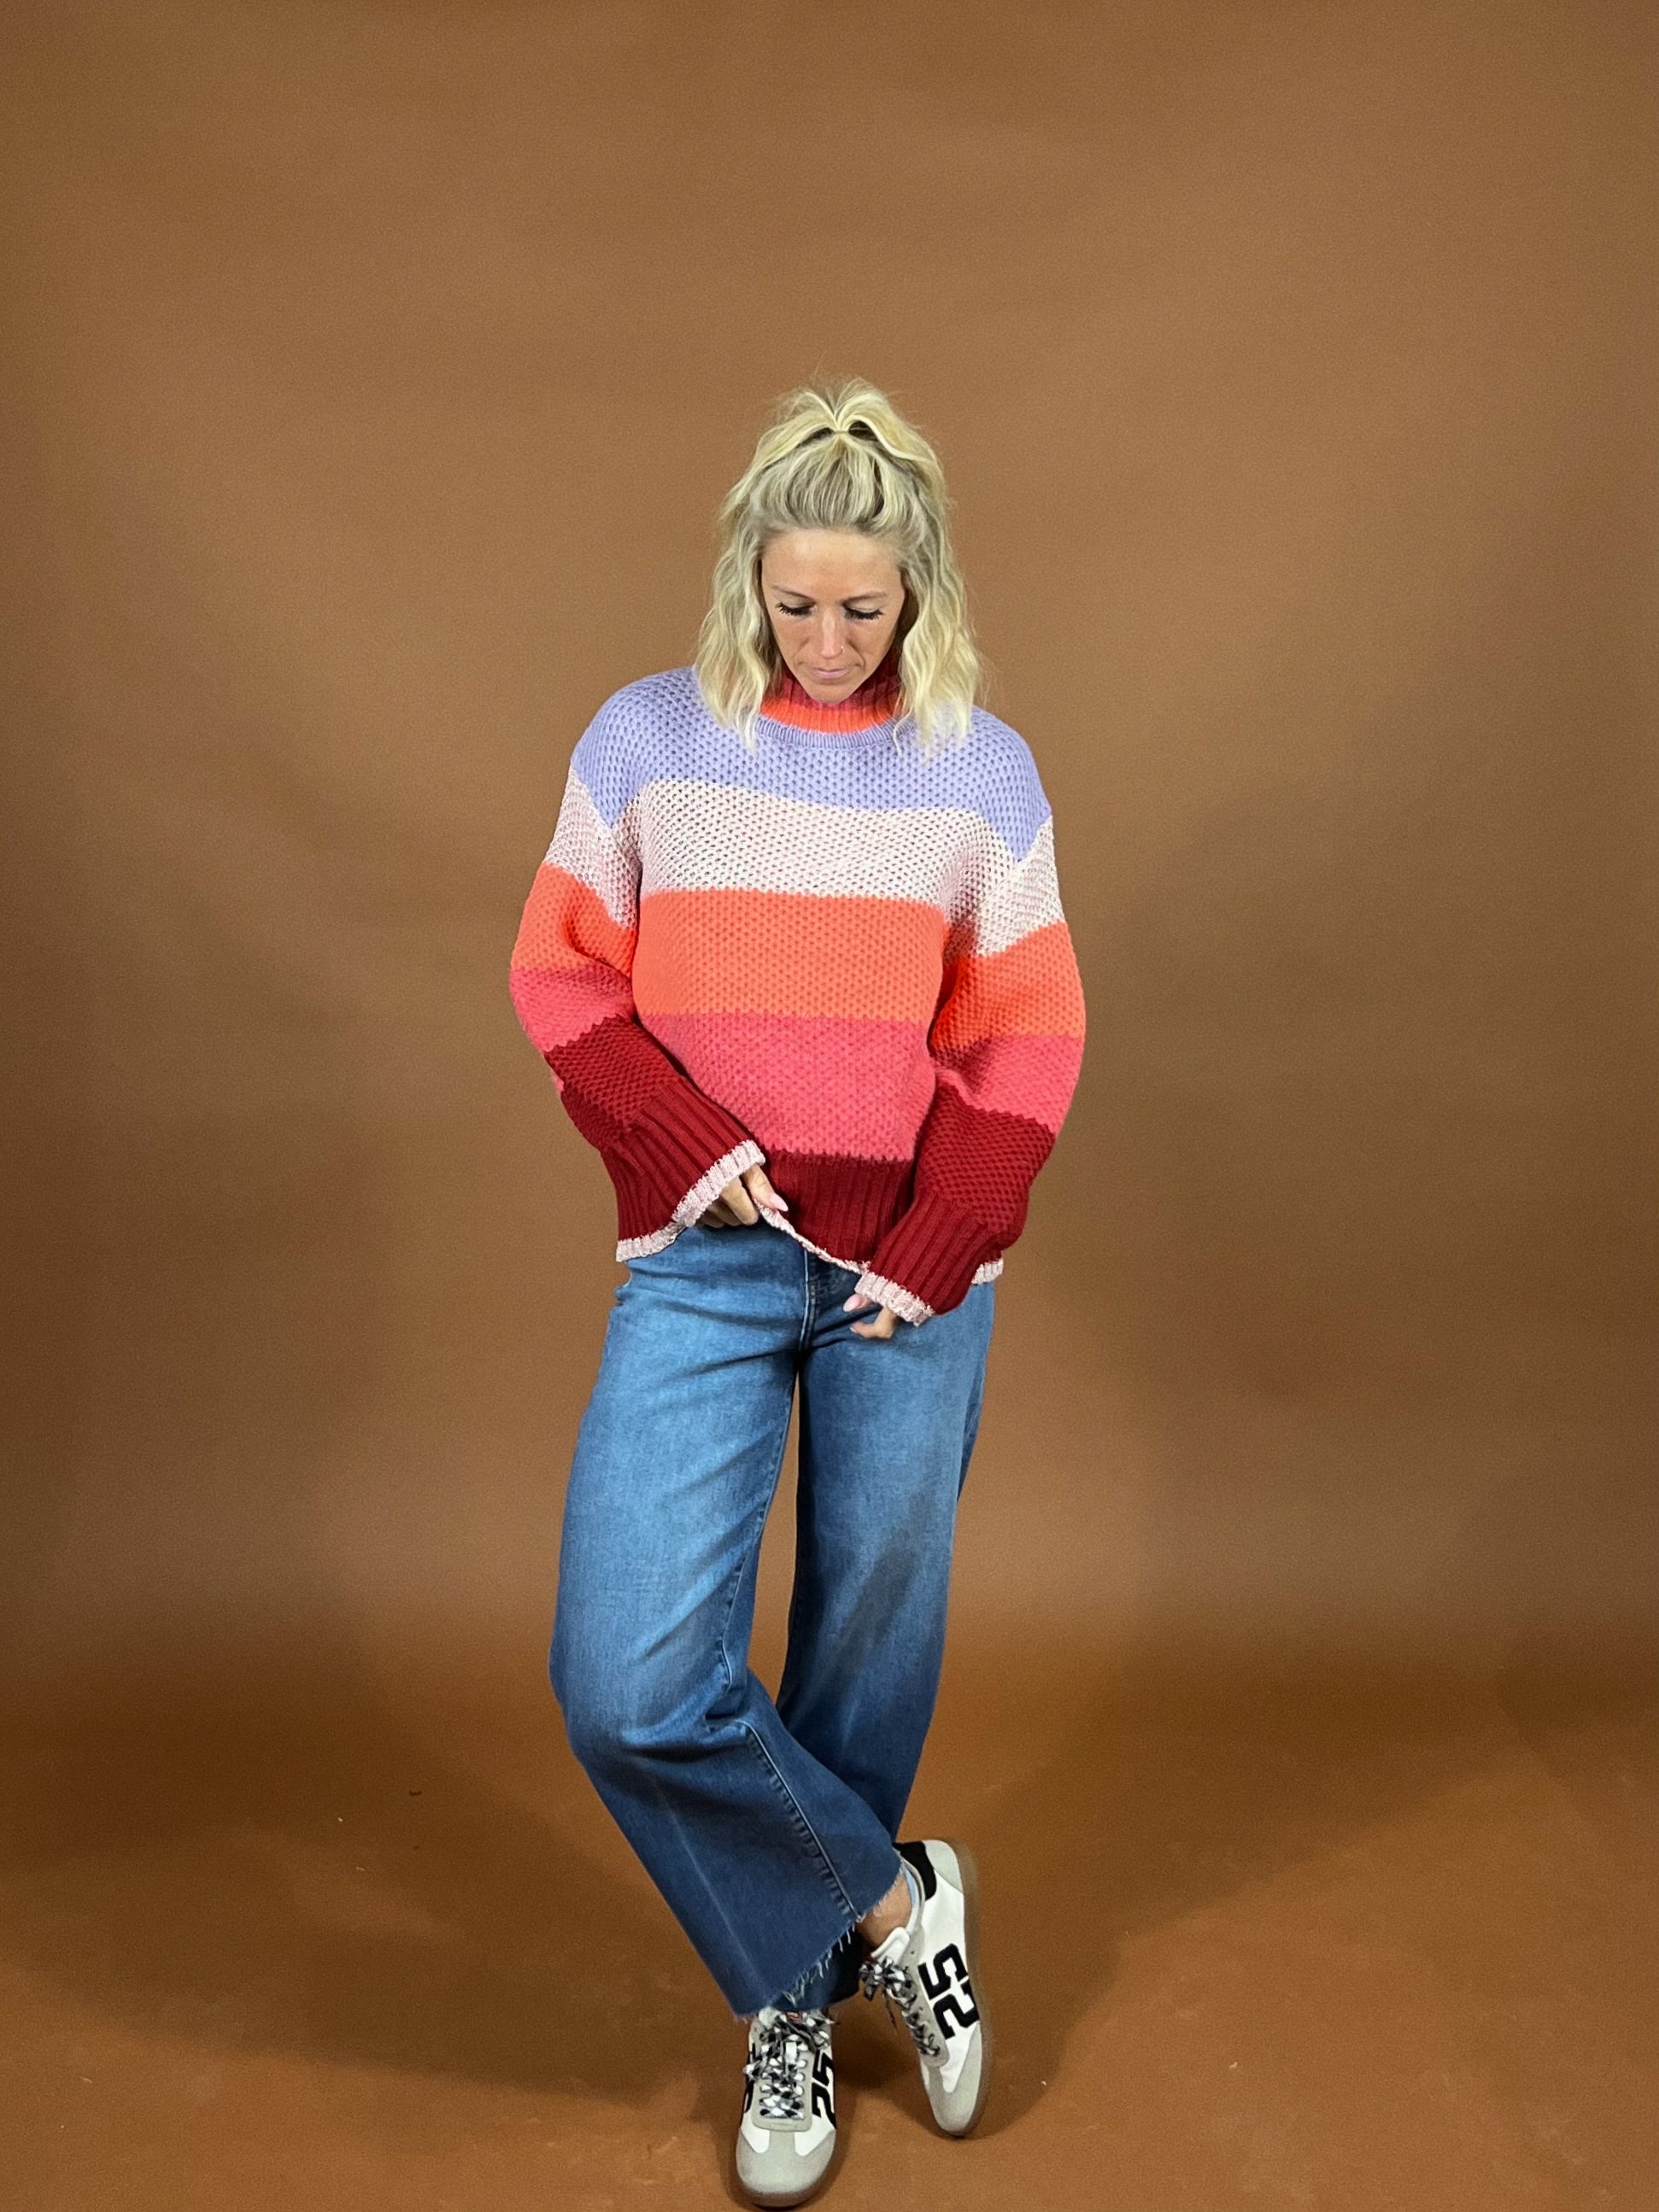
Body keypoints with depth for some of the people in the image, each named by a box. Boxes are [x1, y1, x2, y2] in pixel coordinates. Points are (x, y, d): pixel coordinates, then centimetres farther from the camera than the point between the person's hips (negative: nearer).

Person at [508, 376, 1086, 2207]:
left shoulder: (982, 768, 5)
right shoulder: (647, 737, 3)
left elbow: (1029, 1033, 5)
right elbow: (562, 974, 5)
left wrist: (936, 1250, -5)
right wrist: (687, 1141, -10)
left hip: (909, 1280, 1)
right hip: (701, 1265, 0)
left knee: (869, 1652, 10)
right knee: (628, 1683, -11)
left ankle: (795, 2004, 34)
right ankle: (891, 1904, 15)